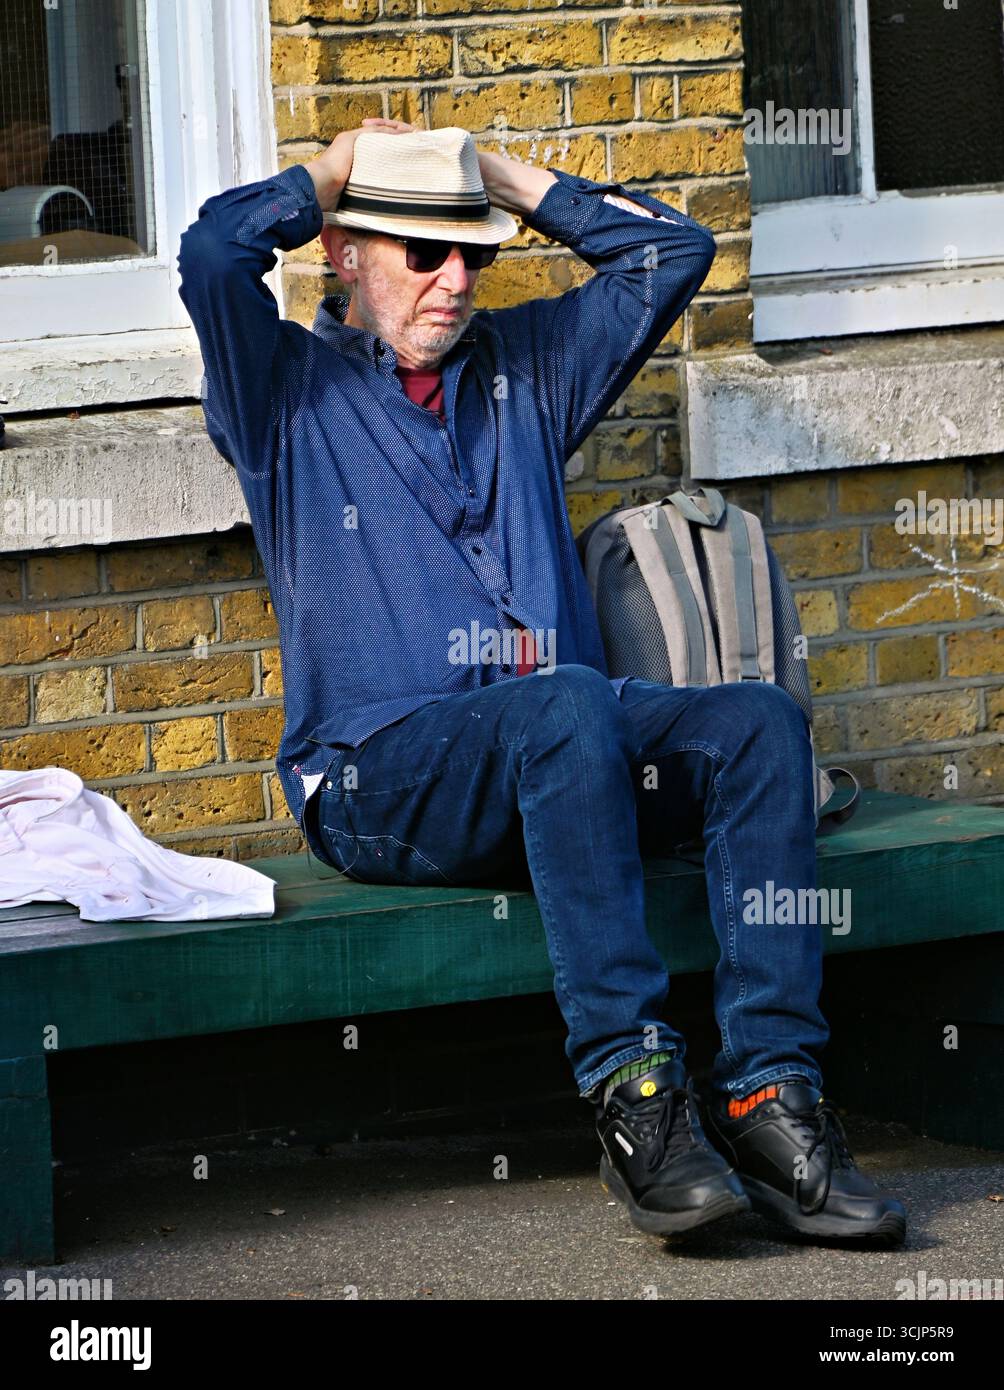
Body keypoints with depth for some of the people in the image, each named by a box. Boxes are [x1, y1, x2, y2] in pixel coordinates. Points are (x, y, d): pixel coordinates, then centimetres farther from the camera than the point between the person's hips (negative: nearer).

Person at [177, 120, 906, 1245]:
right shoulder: (286, 388, 10)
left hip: (557, 750, 5)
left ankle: (769, 1093, -34)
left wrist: (512, 181, 21)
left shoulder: (524, 364, 25)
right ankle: (633, 1091, -42)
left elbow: (671, 251, 23)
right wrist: (331, 174, 8)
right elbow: (213, 253, -9)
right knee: (566, 704, -38)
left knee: (757, 721, -24)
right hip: (377, 780, -5)